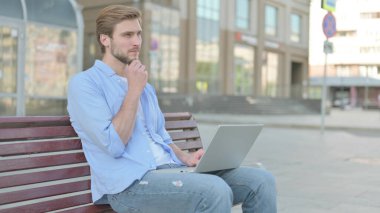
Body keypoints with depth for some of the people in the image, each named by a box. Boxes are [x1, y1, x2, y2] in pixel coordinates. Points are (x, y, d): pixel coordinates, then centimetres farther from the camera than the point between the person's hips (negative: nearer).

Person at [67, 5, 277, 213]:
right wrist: (134, 90, -8)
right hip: (129, 183, -7)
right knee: (215, 191, -33)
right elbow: (114, 145, -14)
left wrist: (185, 157, 4)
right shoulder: (83, 83, -2)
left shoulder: (146, 87, 21)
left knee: (260, 180, -9)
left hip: (170, 169, 7)